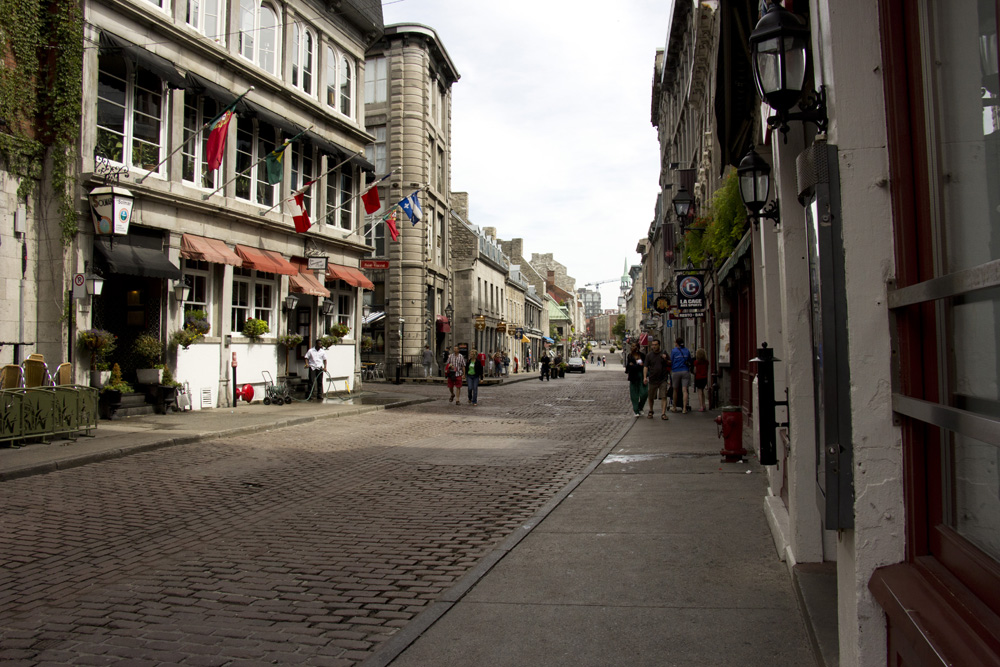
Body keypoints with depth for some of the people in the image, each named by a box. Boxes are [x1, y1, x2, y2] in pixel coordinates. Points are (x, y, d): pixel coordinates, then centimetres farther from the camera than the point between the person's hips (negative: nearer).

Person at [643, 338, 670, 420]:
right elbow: (645, 367, -1)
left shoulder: (664, 353, 5)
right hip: (652, 380, 1)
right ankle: (651, 412, 31)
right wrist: (645, 377, -15)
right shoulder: (649, 355, 4)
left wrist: (666, 359, -9)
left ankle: (663, 414, -10)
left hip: (663, 380, -1)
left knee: (664, 397, -10)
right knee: (651, 398, 12)